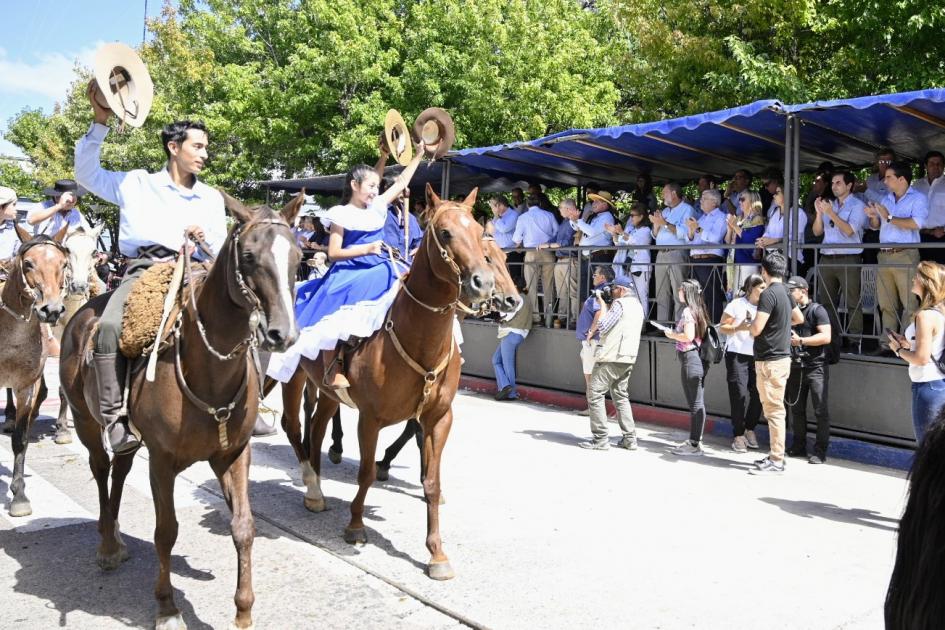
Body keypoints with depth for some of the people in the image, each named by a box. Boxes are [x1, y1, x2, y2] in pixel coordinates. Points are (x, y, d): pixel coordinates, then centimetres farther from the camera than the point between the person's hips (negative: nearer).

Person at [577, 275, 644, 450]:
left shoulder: (620, 303, -11)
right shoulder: (638, 306, 17)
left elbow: (603, 326, -14)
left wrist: (602, 305, -4)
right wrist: (606, 305, 16)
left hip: (611, 357, -9)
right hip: (628, 359, 9)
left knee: (595, 393, -3)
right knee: (621, 396, 16)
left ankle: (600, 439, -5)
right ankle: (630, 438, 11)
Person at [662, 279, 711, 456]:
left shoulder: (687, 311, -12)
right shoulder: (698, 310, 15)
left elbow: (688, 337, -21)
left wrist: (672, 335, -5)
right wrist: (676, 334, 15)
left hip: (690, 359, -10)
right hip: (700, 359, 10)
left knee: (695, 404, -6)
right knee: (698, 403, 12)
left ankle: (694, 444, -2)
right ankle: (696, 439, 19)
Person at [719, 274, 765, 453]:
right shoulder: (736, 304, -5)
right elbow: (722, 328, -3)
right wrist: (739, 327, -19)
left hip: (757, 356, 4)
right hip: (737, 355, -4)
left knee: (758, 394, 1)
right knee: (740, 394, -6)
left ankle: (750, 428, 22)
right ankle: (738, 435, 5)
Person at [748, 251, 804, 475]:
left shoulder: (769, 294, -18)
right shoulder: (785, 292, 11)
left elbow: (756, 329, -22)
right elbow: (799, 318, 27)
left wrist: (752, 322, -1)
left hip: (770, 361, -9)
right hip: (779, 357, 9)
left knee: (774, 410, -6)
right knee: (774, 410, 15)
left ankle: (777, 462, -2)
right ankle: (775, 454, 22)